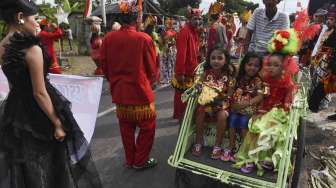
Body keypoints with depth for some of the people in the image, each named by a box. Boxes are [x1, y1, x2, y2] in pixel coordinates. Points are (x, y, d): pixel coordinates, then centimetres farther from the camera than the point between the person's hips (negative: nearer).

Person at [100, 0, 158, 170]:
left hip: (119, 91, 5)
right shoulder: (144, 39, -15)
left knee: (126, 127, 17)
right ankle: (140, 161, 23)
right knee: (147, 127, 13)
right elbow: (152, 69, -6)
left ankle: (129, 160, 31)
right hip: (140, 91, -4)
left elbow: (104, 66, 5)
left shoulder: (108, 38, -5)